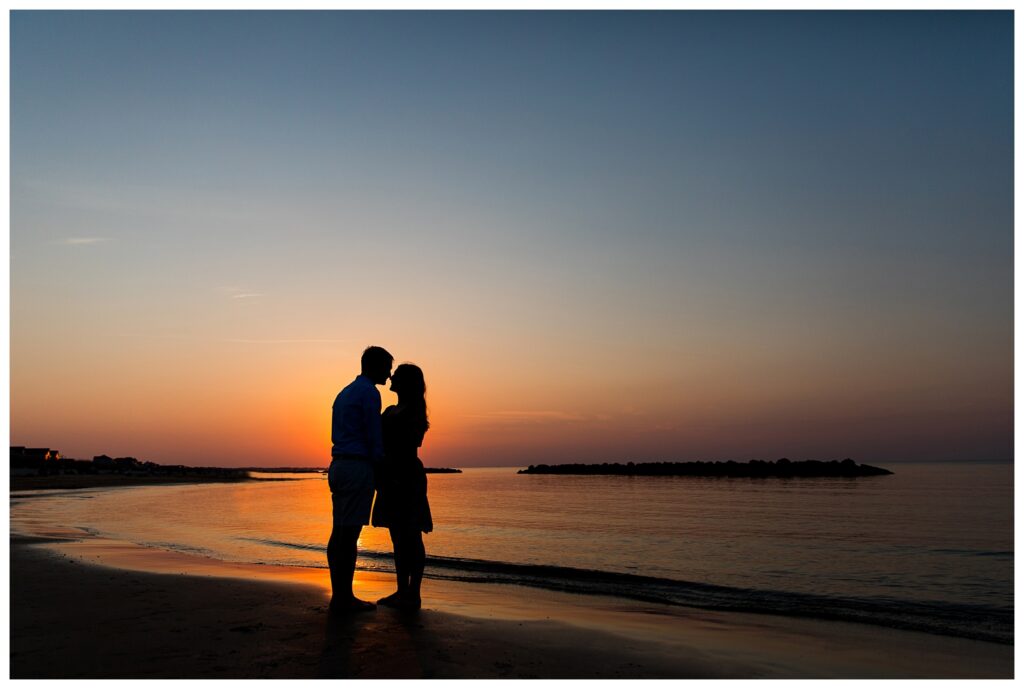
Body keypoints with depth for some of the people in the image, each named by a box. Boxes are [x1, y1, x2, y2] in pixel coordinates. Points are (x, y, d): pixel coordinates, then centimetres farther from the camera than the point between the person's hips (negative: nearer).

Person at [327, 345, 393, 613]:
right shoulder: (369, 392, -8)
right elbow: (374, 438, -11)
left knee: (340, 531, 8)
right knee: (349, 533, -7)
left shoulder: (344, 393, 20)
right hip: (358, 467, -9)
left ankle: (340, 595, 12)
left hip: (338, 466, 9)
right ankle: (343, 598, -3)